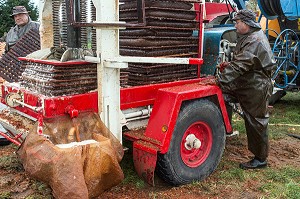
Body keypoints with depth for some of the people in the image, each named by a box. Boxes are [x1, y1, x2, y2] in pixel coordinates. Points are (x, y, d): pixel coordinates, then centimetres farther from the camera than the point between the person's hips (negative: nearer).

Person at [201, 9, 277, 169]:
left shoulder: (256, 41, -21)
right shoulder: (247, 38, 13)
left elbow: (240, 66, -29)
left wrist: (219, 80, -29)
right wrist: (229, 65, 5)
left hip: (256, 88, -10)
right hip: (245, 84, 10)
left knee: (256, 123, 0)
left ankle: (260, 159, 14)